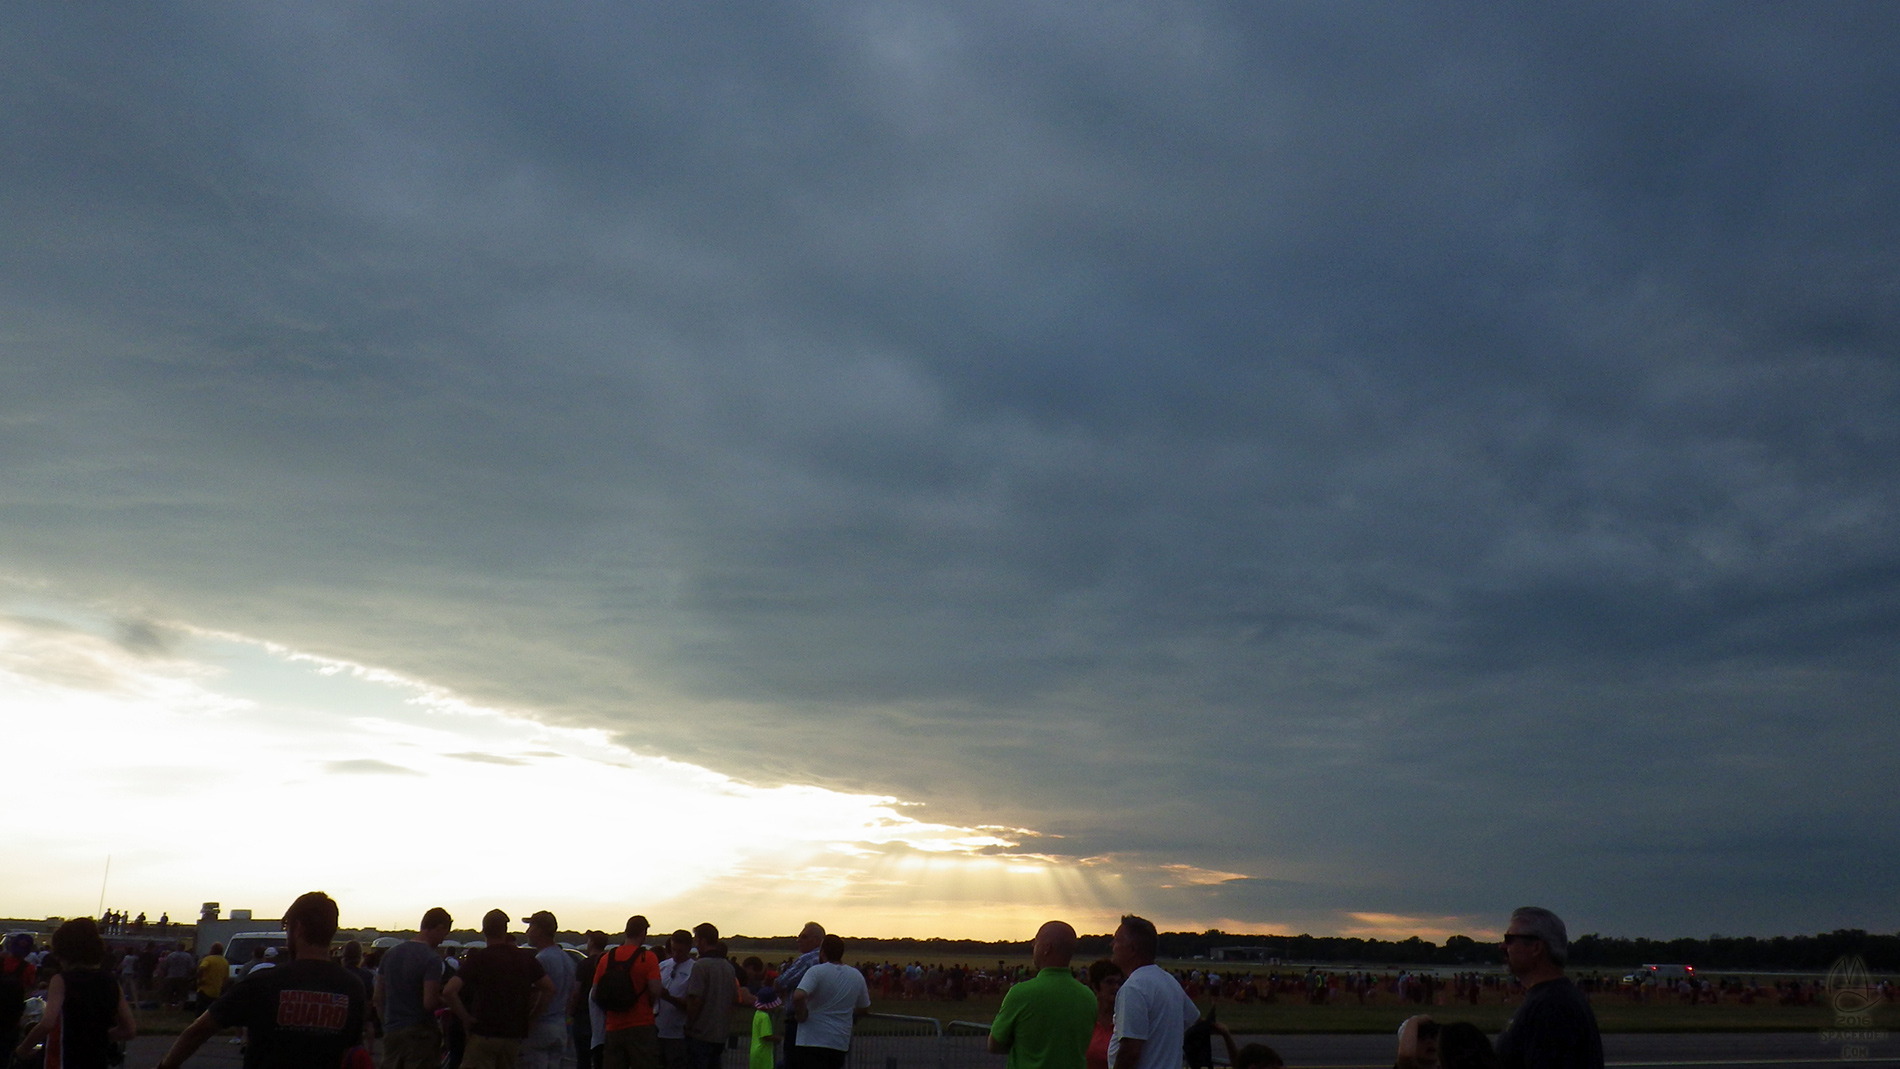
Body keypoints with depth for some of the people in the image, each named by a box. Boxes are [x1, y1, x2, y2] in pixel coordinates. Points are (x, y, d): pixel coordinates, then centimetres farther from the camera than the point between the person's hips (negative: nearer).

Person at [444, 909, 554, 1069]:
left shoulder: (477, 959, -8)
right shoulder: (525, 957, 4)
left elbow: (449, 991, -20)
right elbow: (549, 988, 4)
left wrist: (465, 1018, -9)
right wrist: (529, 1017, 8)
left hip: (483, 1034, -4)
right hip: (514, 1035, 4)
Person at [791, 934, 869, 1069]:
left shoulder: (817, 971, -10)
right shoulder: (857, 976, 8)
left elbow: (799, 996, -27)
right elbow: (864, 1009, 19)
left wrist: (801, 1015, -10)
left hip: (812, 1041, -6)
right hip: (841, 1044, 6)